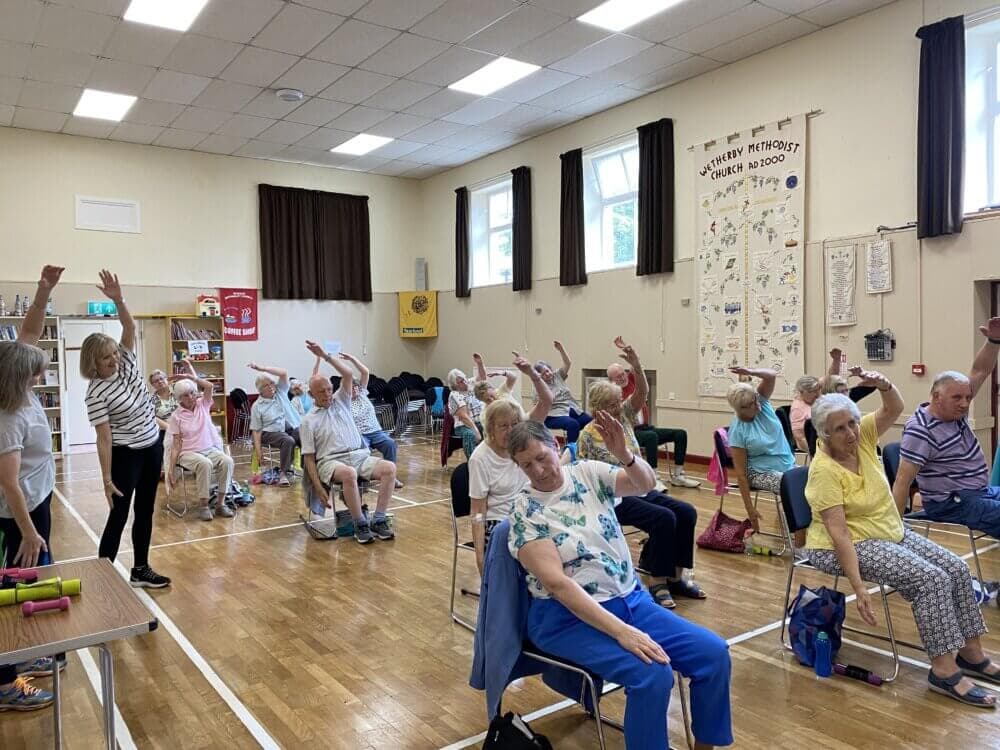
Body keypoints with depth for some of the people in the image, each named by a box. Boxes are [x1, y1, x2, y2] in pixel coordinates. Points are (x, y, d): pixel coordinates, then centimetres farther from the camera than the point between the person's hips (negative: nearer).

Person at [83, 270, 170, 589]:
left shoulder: (126, 363, -1)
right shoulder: (96, 393, -17)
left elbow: (130, 327, -11)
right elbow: (104, 436, -19)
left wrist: (118, 300, -28)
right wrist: (107, 478, -19)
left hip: (152, 447, 6)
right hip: (126, 455, -6)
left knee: (145, 510, 13)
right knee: (119, 515, 1)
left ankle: (140, 570, 24)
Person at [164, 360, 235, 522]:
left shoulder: (203, 405, 8)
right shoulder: (176, 416, 0)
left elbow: (210, 386, -11)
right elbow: (176, 445, -2)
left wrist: (194, 377, -1)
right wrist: (171, 470, -8)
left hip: (211, 449, 3)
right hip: (188, 453, -3)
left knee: (227, 461, -29)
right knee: (205, 464, -37)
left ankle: (220, 503, -19)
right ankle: (204, 506, -24)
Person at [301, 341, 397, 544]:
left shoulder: (340, 401, 17)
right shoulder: (309, 421, 7)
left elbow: (349, 374, 4)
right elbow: (309, 458, 2)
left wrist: (325, 355, -2)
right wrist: (319, 489, -9)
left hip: (360, 455, 4)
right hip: (331, 461, -4)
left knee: (389, 468, -25)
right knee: (349, 474, -39)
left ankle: (378, 521, -20)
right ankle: (361, 525, -24)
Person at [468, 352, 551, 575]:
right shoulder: (480, 458, -10)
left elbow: (546, 402, -9)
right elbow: (477, 511, -10)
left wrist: (532, 374, -27)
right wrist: (480, 555, -18)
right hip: (498, 522, -4)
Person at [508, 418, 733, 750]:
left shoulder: (588, 472, 2)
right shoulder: (525, 512, -11)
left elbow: (646, 484, -9)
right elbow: (557, 582, -19)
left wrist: (624, 454, -32)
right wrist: (620, 631, -26)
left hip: (631, 600, 6)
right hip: (568, 616, -5)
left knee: (714, 653, -7)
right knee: (652, 674, -28)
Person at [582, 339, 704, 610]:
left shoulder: (624, 417, 6)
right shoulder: (588, 435, -8)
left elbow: (642, 392, -9)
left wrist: (635, 362, -23)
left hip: (641, 489, 7)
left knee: (686, 513, -11)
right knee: (664, 518, -27)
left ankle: (676, 576, -1)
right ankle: (658, 582, -15)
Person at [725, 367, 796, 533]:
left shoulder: (761, 403, -3)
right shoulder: (738, 430, -16)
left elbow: (771, 375, -18)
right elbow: (741, 473, -14)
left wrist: (751, 372, -39)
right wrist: (750, 509, -15)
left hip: (789, 466, 6)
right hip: (762, 472, -6)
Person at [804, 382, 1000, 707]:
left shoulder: (861, 436, -5)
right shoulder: (824, 470, -25)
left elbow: (894, 409, -10)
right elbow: (838, 532, -27)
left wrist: (884, 385, -34)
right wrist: (858, 586, -29)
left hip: (892, 532, 8)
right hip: (850, 545, -8)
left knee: (957, 569, -2)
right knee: (932, 579, -22)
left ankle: (970, 652, 11)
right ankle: (944, 671, -14)